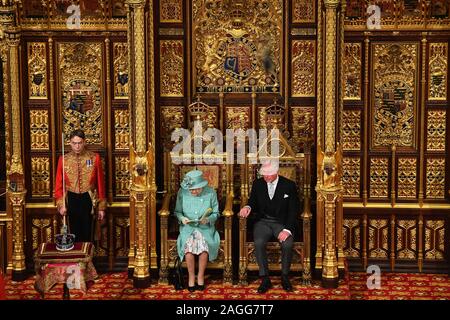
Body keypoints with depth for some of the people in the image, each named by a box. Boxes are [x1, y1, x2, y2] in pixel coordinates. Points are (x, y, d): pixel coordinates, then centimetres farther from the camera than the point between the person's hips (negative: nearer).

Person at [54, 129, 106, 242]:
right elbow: (58, 184, 2)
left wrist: (101, 207, -1)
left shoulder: (94, 158, -4)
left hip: (88, 200, -1)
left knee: (87, 234, 1)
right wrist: (61, 204, -10)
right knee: (74, 234, 8)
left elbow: (100, 183, -1)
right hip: (71, 200, 1)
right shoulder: (63, 160, -1)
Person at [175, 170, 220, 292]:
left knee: (203, 245, -30)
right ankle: (191, 276, -10)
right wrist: (182, 218, -15)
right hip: (188, 227, 0)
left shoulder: (211, 193, -3)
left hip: (205, 228, 0)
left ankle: (201, 276, -8)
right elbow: (177, 211, 6)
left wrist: (208, 219, -17)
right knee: (189, 245, -30)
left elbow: (216, 213, 3)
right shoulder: (182, 193, -2)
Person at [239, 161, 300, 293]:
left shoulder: (289, 185, -3)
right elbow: (253, 203, 11)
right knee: (259, 243, -30)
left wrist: (287, 230, -19)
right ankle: (265, 278, -17)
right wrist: (248, 207, -15)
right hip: (263, 221, 2)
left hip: (282, 223, -2)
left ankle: (285, 277, -8)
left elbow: (293, 211, -6)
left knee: (288, 244, -31)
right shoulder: (257, 184, 5)